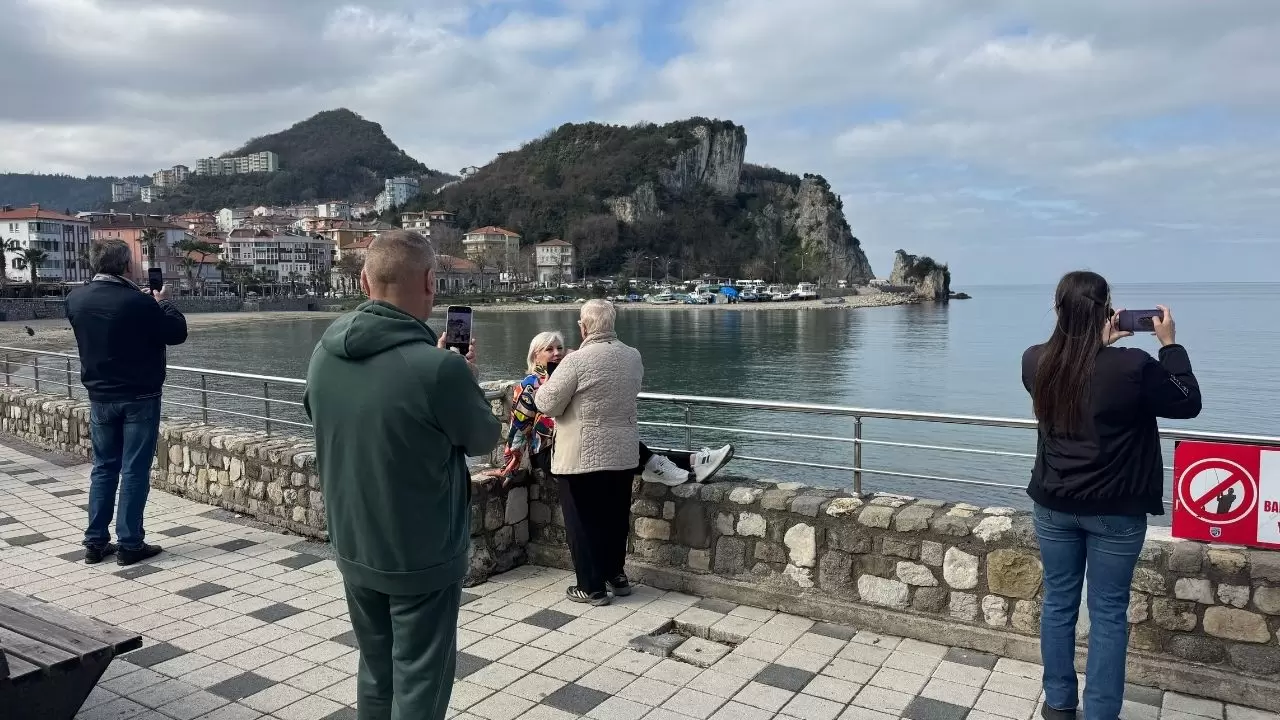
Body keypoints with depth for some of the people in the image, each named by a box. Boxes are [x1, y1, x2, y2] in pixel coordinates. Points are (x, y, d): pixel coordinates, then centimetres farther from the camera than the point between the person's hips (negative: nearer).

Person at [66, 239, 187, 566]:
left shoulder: (76, 298, 0)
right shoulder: (138, 301, -19)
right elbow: (177, 333, -10)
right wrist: (163, 303, 6)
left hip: (100, 397, 6)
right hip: (139, 397, -6)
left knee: (103, 468, 14)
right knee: (134, 470, 1)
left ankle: (96, 542, 18)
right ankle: (129, 544, 6)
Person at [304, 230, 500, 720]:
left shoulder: (324, 354, -6)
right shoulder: (438, 368, -27)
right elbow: (485, 438, -9)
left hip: (353, 551, 6)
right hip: (423, 559, -6)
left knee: (375, 672, 23)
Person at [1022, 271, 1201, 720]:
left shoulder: (1035, 363, -8)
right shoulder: (1133, 367, -20)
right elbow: (1189, 403, -2)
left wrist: (1099, 344, 8)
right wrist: (1170, 344, 4)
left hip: (1054, 506, 3)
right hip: (1115, 511, -3)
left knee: (1058, 604, 16)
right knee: (1108, 615, 10)